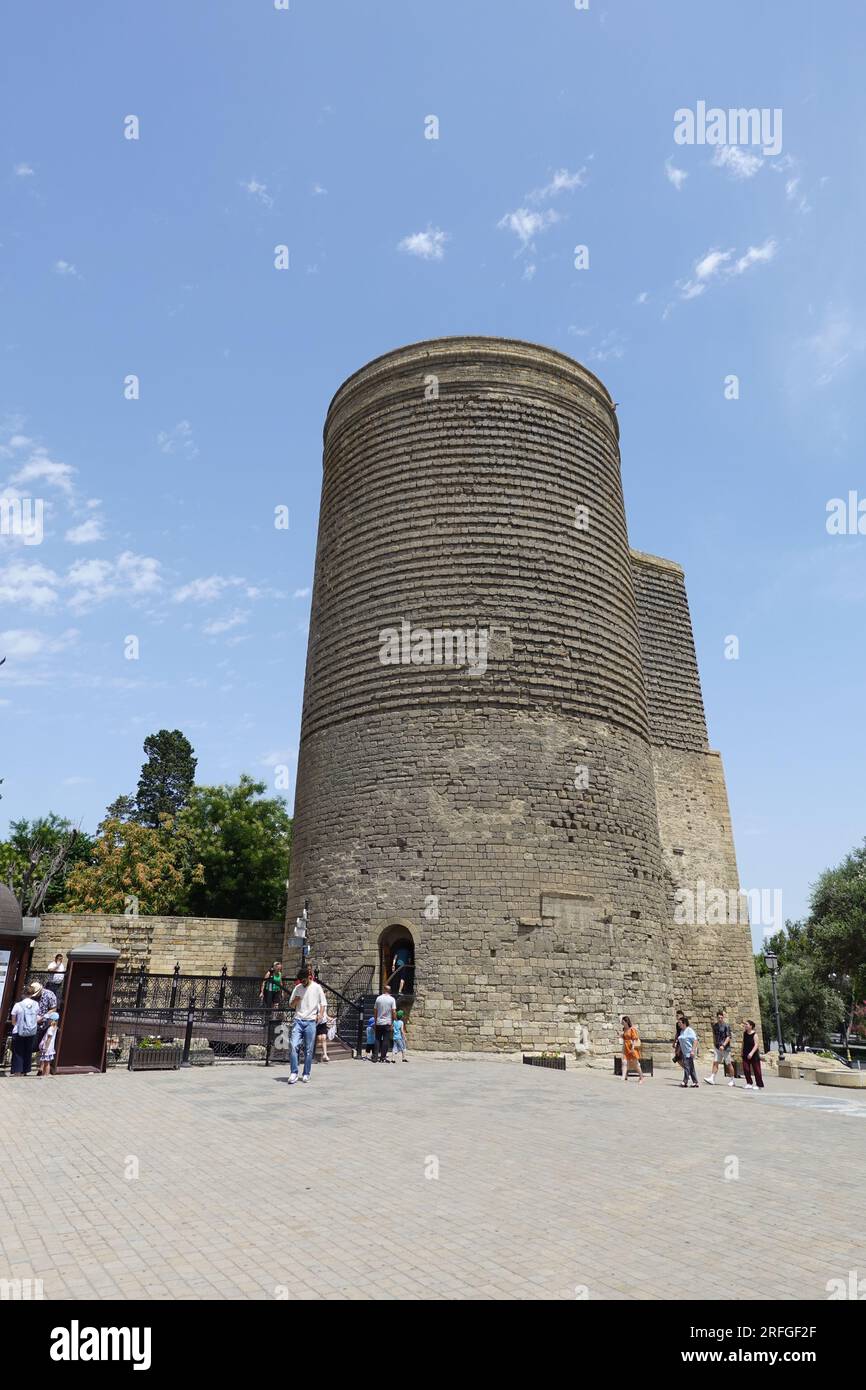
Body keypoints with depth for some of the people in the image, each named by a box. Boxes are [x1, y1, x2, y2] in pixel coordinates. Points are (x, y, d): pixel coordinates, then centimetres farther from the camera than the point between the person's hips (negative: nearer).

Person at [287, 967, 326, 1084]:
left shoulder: (317, 988, 2)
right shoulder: (297, 988, 9)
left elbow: (323, 1003, 6)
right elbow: (291, 1005, 16)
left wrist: (321, 1014, -12)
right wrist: (295, 1001, -6)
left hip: (311, 1022, -2)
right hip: (298, 1020, 2)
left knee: (309, 1049, 2)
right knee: (293, 1046, -13)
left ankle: (306, 1074, 16)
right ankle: (293, 1073, -4)